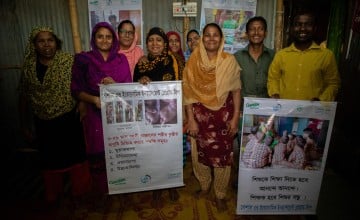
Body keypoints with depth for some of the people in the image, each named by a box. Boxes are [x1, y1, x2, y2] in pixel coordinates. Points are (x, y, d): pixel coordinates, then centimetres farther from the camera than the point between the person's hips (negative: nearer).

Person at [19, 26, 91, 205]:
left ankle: (80, 191, 34)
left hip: (69, 121, -3)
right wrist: (24, 126, 9)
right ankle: (53, 195, 41)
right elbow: (24, 97, 6)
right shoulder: (29, 67, 0)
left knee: (75, 156, 9)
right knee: (50, 160, 17)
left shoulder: (69, 61, -10)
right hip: (43, 124, 3)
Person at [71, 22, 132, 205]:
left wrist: (114, 85, -17)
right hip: (96, 115, -2)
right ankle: (100, 193, 27)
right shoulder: (83, 59, -1)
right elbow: (76, 90, -1)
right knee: (99, 156, 4)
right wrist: (94, 99, -18)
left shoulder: (121, 59, 5)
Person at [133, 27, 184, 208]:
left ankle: (171, 185, 33)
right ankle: (156, 190, 27)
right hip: (148, 115, 1)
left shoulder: (174, 62, -1)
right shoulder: (141, 64, 4)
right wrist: (140, 81, -12)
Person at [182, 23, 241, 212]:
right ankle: (204, 186, 40)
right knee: (201, 153, 14)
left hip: (223, 116, 0)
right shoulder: (193, 62, -3)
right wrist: (191, 119, -8)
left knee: (223, 156, 8)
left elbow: (236, 91, -2)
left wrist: (235, 118, -6)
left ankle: (220, 194, 29)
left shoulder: (230, 61, -3)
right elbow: (188, 93, -4)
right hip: (200, 116, 1)